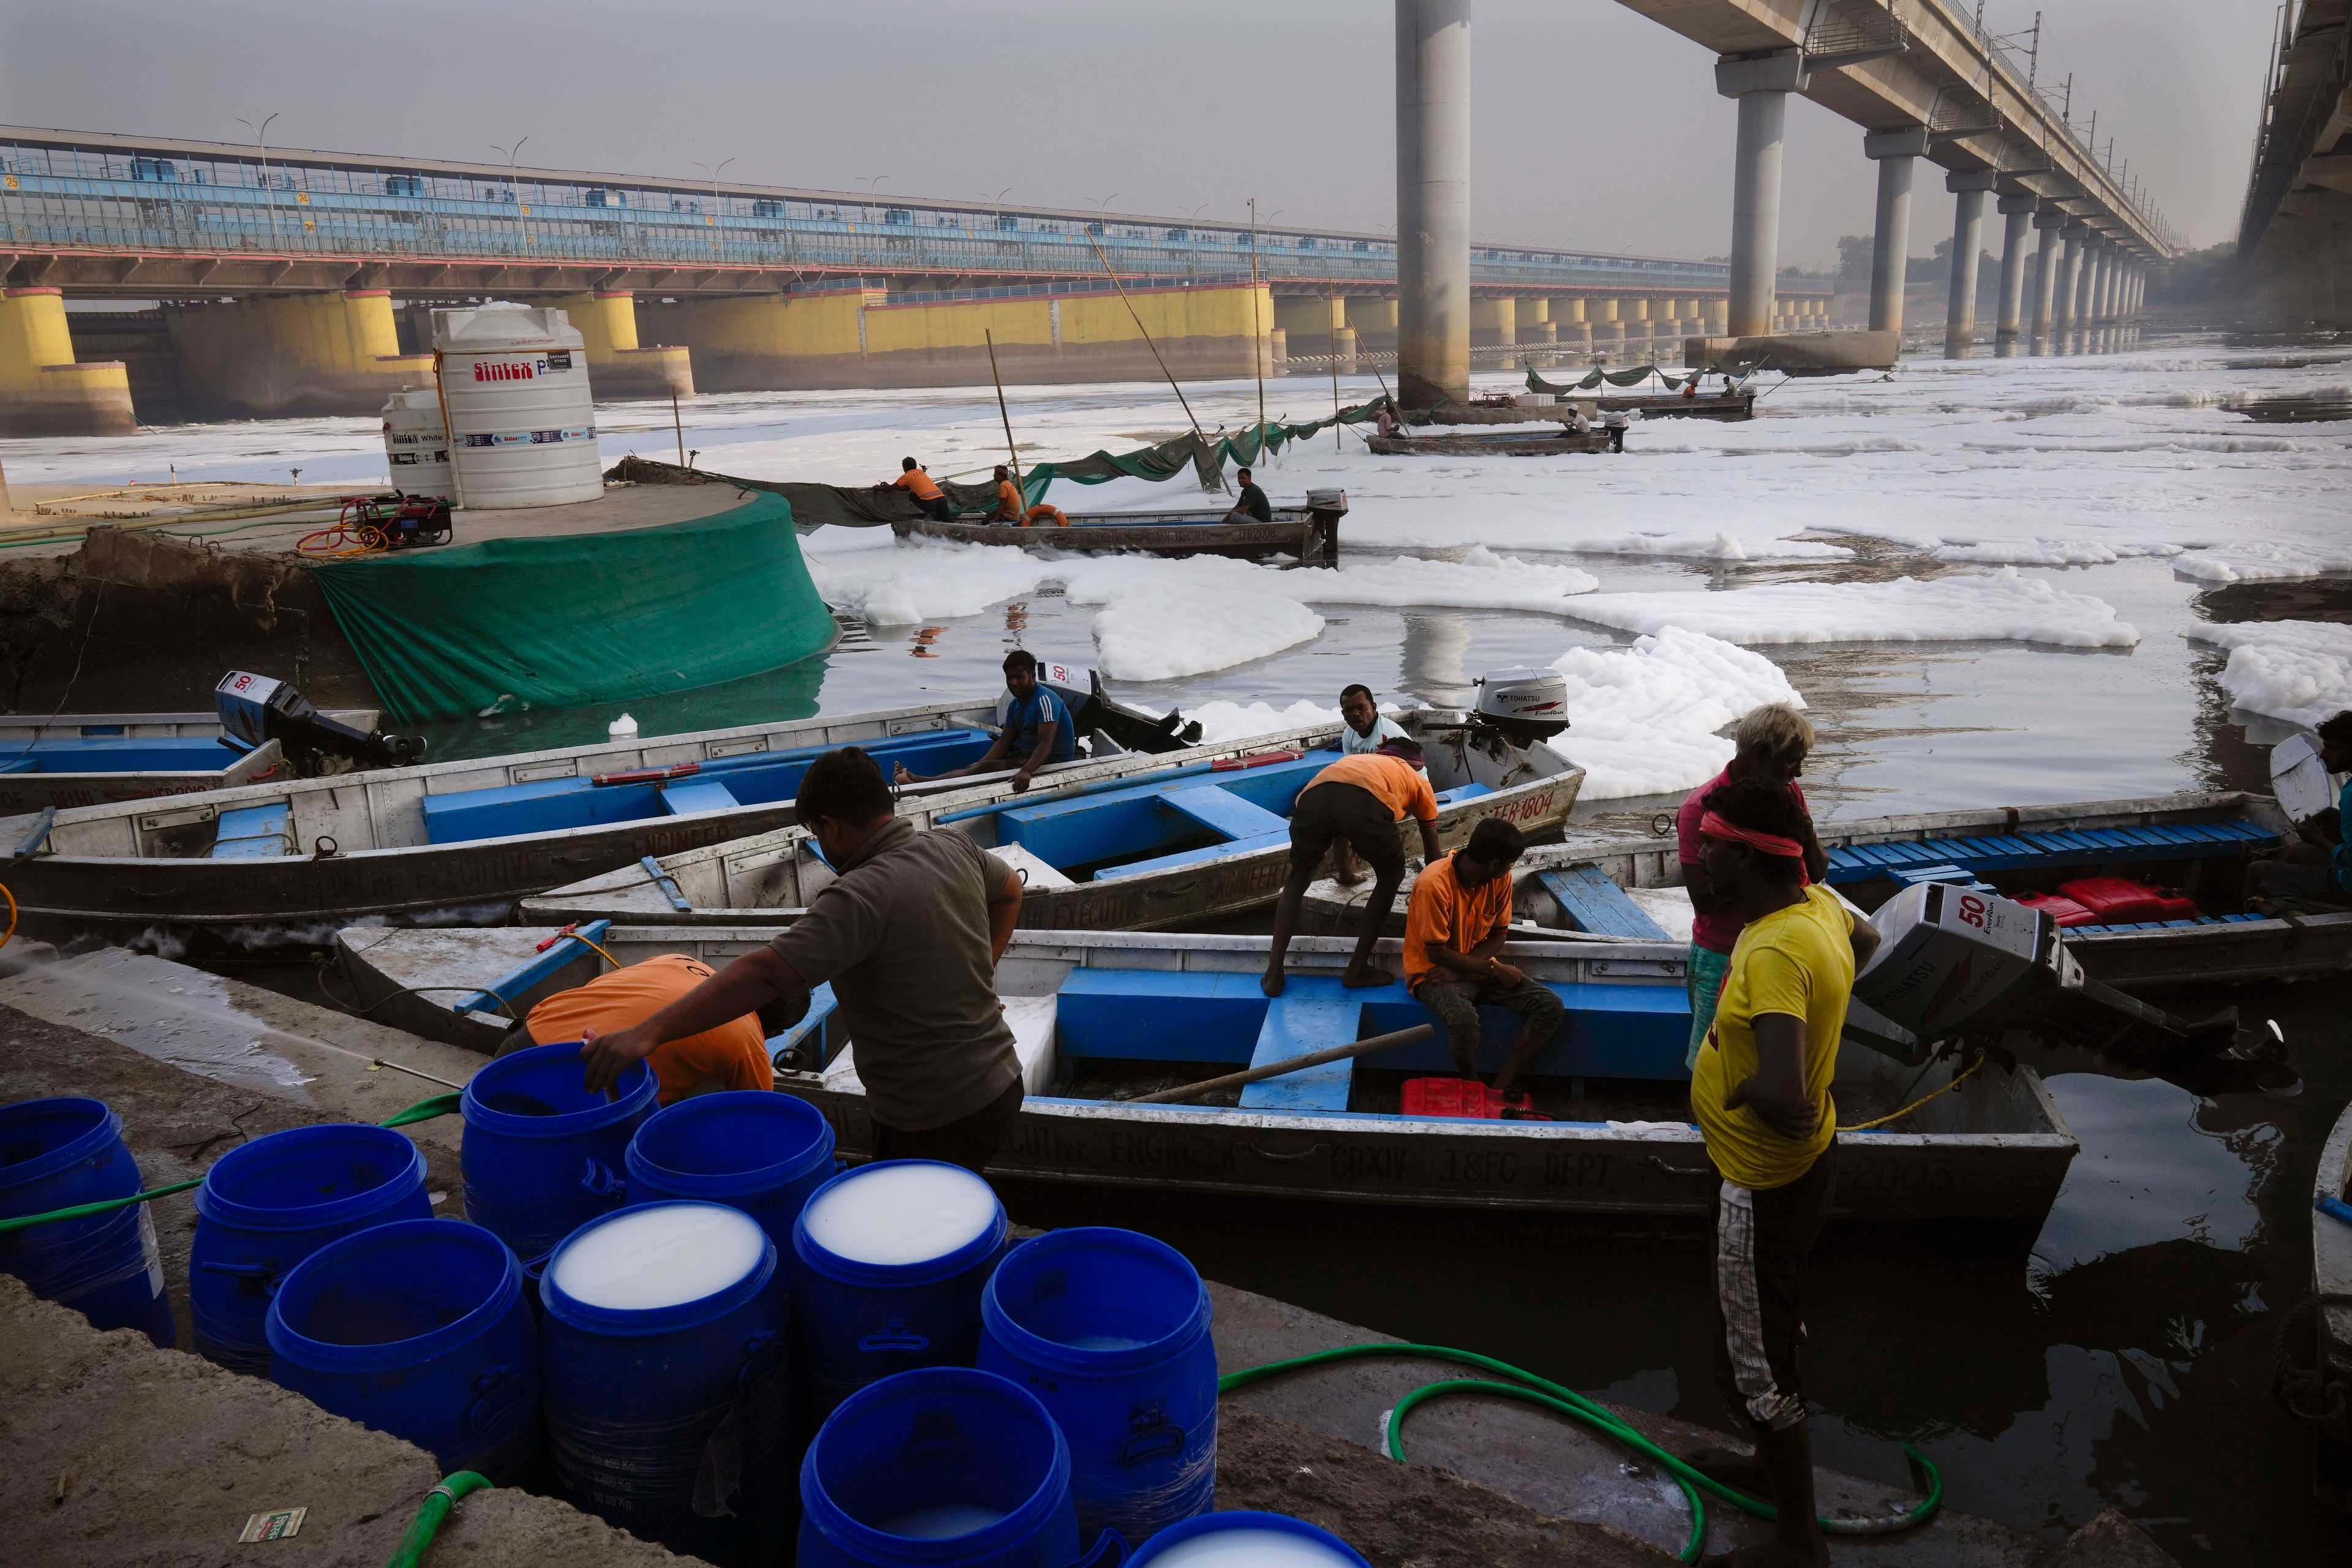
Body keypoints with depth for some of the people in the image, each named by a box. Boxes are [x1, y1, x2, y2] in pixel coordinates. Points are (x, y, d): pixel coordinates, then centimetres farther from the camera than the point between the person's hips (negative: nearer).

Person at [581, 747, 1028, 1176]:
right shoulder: (955, 849, 0)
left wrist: (649, 1033, -37)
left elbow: (764, 974, -34)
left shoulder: (862, 896, -25)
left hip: (937, 1124, -8)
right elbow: (1009, 889, 22)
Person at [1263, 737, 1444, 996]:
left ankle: (1274, 974, 20)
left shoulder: (1357, 759, 48)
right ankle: (1358, 969, 23)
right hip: (1365, 802, -3)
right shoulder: (1419, 782, 38)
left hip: (1314, 796, 4)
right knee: (1391, 877, 25)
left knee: (1299, 876, 27)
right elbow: (1432, 853, 45)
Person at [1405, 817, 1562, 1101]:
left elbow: (1498, 936, 2)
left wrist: (1459, 969, -15)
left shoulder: (1501, 879, -4)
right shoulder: (1434, 884, -24)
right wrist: (1493, 968, -19)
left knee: (1551, 1006, -14)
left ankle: (1499, 1090, -14)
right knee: (1464, 1018, -39)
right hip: (1434, 973, -6)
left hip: (1481, 969, 7)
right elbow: (1436, 952, -18)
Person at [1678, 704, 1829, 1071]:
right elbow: (1704, 900, -20)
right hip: (1722, 958, -5)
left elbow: (1817, 874, 2)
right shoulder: (1700, 808, -17)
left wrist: (1806, 833, -17)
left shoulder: (1789, 794, 1)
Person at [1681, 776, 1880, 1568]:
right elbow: (1865, 940, 21)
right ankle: (1775, 1465, 49)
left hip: (1767, 1184, -9)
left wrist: (1748, 1095, -24)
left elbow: (1781, 1094, -46)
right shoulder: (1819, 902, -5)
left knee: (1755, 1363, 8)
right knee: (1769, 1330, 28)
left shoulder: (1776, 953, -34)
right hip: (1799, 1160, 9)